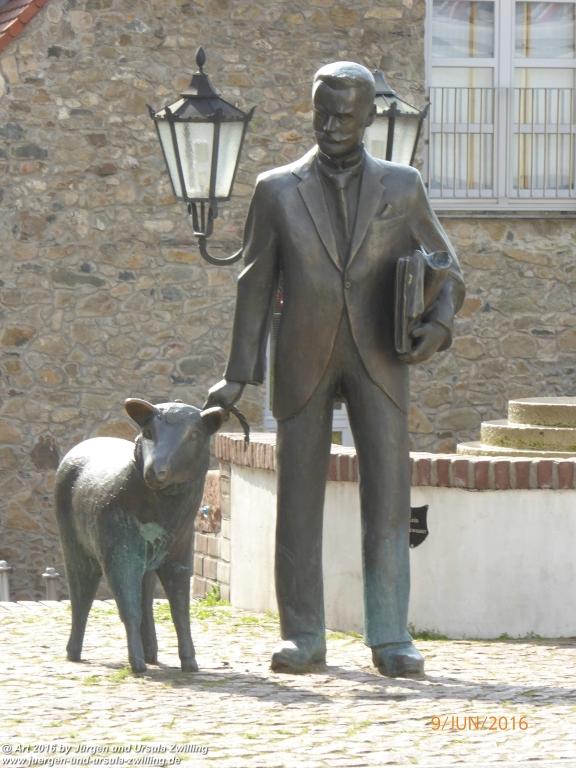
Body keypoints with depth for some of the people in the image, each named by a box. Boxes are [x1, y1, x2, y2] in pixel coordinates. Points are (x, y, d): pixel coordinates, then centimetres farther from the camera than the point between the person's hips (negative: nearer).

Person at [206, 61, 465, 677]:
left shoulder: (401, 187, 7)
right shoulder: (277, 190, 5)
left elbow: (447, 272, 12)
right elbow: (256, 286, 6)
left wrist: (440, 323, -10)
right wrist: (238, 376, 0)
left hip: (377, 360, 0)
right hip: (303, 362, 0)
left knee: (387, 495, -7)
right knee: (299, 498, 0)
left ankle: (389, 637, -6)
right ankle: (302, 637, 5)